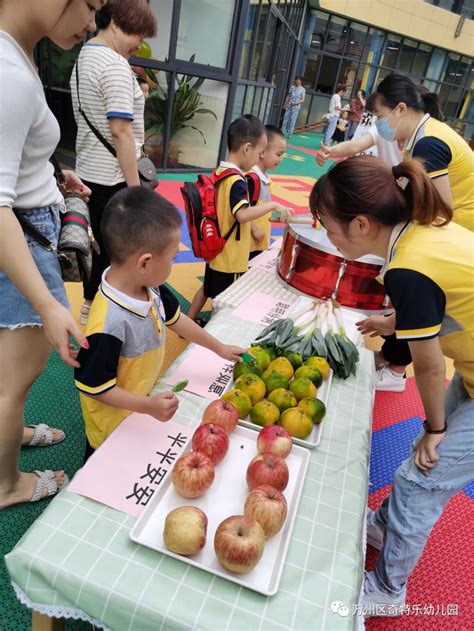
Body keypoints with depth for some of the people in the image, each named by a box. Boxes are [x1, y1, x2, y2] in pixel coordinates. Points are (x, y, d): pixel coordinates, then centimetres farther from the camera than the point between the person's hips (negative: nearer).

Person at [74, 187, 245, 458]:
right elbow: (95, 387, -29)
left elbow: (175, 318, 3)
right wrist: (148, 406, -30)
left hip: (141, 400, 7)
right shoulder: (109, 323, -40)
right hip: (113, 423, -7)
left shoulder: (149, 287, -14)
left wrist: (219, 348, 10)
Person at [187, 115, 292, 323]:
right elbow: (242, 214, -39)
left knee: (207, 289, 24)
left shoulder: (220, 171, 4)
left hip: (216, 250, 9)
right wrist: (272, 205, -30)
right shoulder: (237, 181, -24)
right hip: (230, 257, -9)